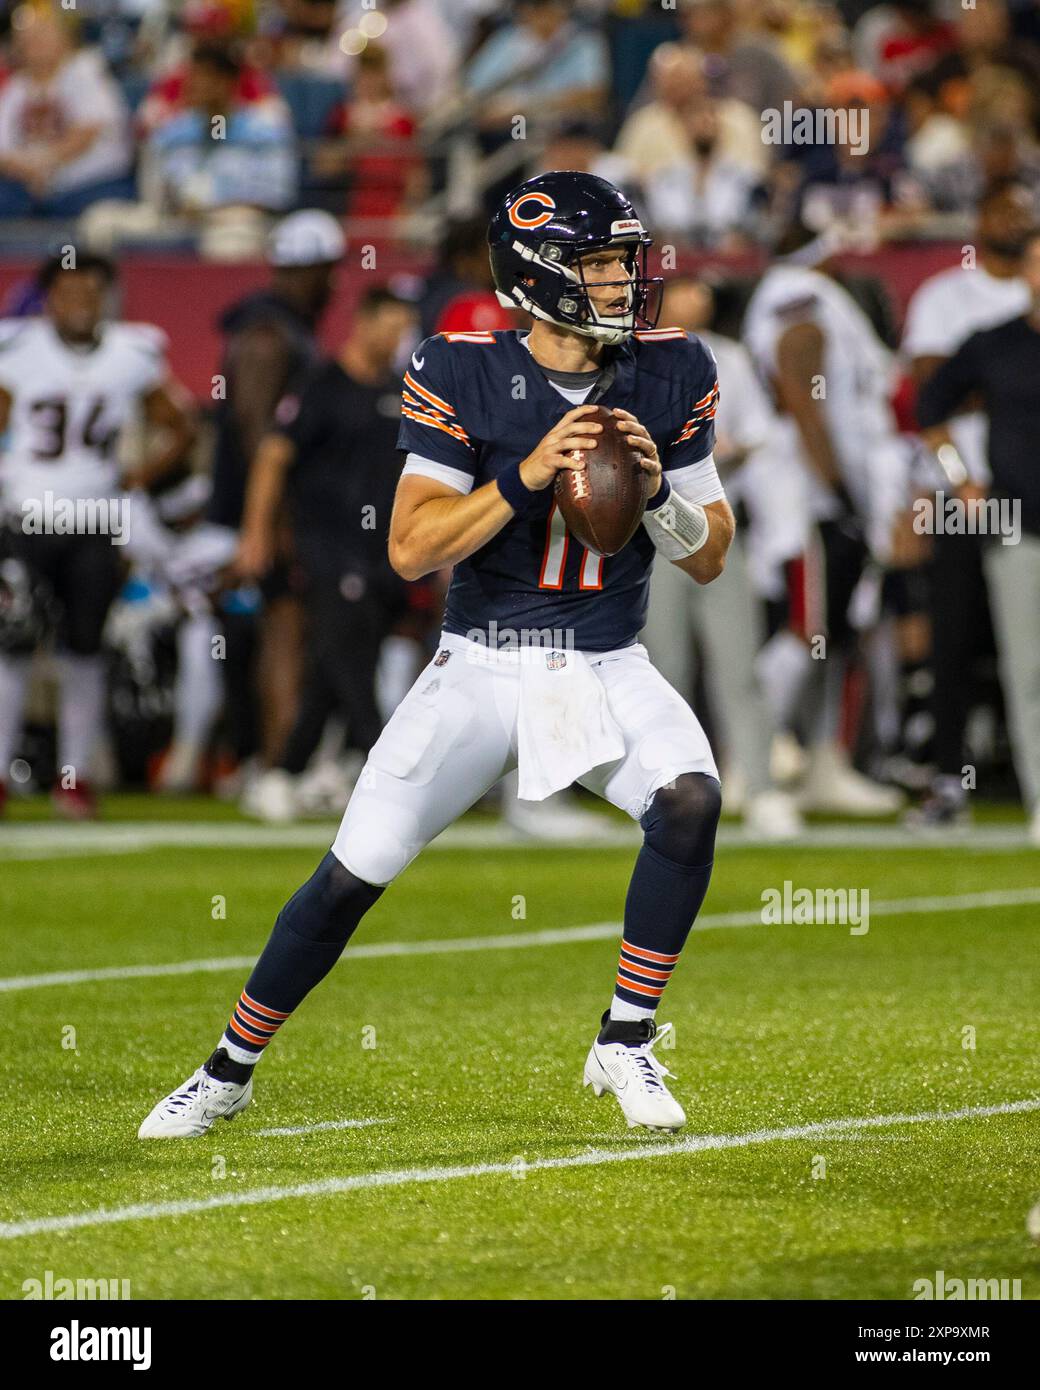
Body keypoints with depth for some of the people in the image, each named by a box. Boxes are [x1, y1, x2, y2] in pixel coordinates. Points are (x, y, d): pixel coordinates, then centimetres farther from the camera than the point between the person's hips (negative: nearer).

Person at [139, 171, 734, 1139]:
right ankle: (229, 1071, 14)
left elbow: (708, 559, 2)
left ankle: (626, 1043, -9)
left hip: (606, 674, 2)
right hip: (479, 668, -2)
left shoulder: (669, 376, -1)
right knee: (355, 871, -6)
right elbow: (411, 550, -15)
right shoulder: (464, 376, -10)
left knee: (691, 800, -26)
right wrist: (525, 478, -27)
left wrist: (653, 486, -18)